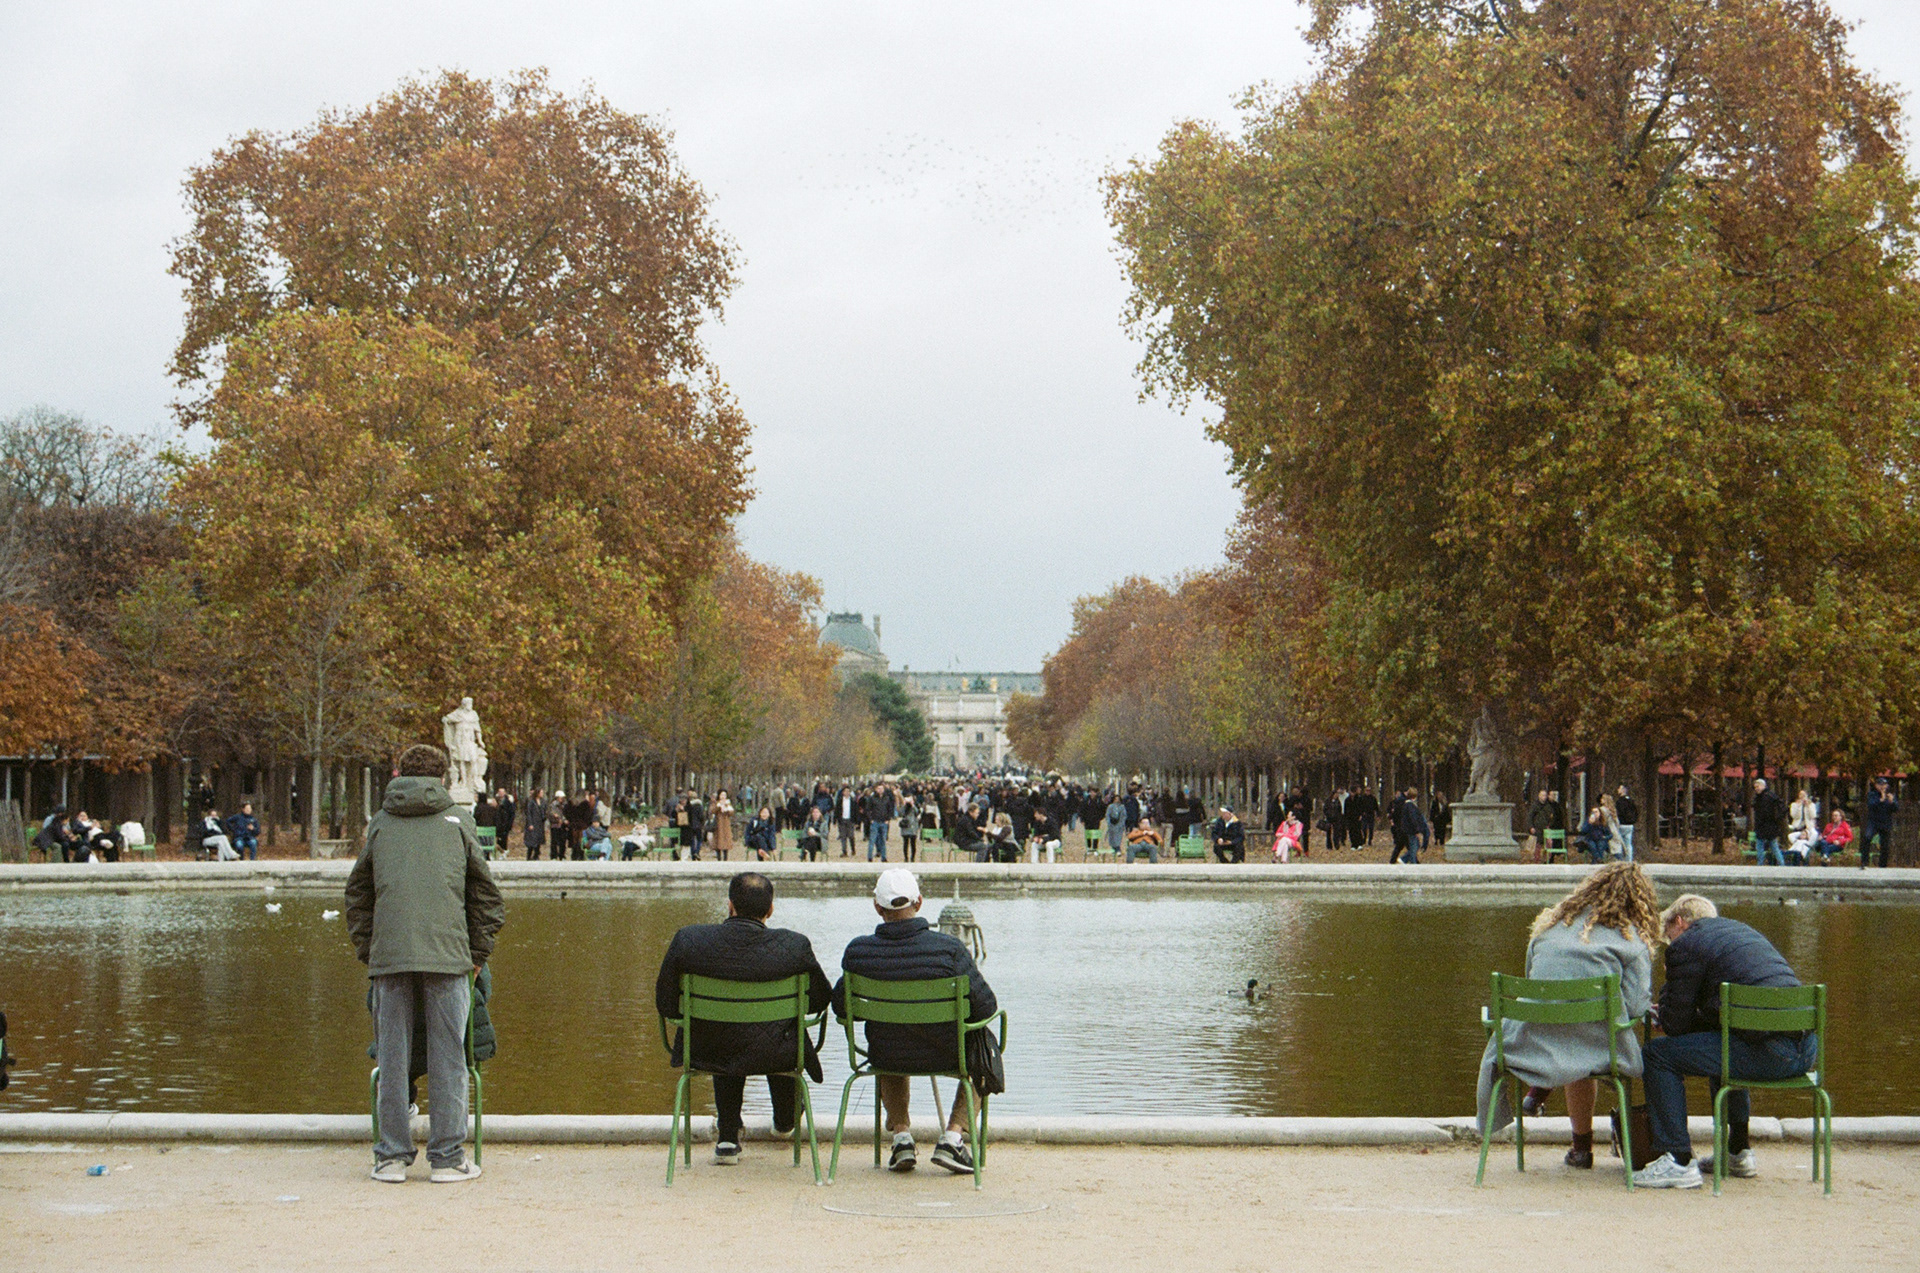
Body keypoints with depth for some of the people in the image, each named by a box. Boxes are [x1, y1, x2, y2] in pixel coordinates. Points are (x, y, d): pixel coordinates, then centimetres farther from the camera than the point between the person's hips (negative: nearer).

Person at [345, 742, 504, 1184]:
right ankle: (448, 1157, 3)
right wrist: (478, 953, 18)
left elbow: (357, 893, 18)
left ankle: (392, 1156, 7)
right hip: (447, 955, -1)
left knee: (392, 1057, 5)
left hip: (389, 954, 1)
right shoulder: (456, 820, 10)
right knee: (447, 1057, 2)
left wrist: (365, 948, 23)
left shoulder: (380, 823, 14)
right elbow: (485, 892, 12)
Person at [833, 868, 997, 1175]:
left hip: (885, 1057, 2)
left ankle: (901, 1135, 27)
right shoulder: (948, 948, -20)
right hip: (943, 1055, -2)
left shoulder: (858, 951, -14)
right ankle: (953, 1138, 16)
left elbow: (841, 1007, 0)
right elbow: (985, 1008, -13)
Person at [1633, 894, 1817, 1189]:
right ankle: (1738, 1152, 36)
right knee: (1721, 1047, 36)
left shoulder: (1686, 944, 2)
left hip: (1769, 1053, -9)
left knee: (1658, 1054, 0)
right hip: (1805, 1049, 9)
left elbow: (1675, 1024, 2)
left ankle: (1679, 1161, -5)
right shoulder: (1743, 930, 29)